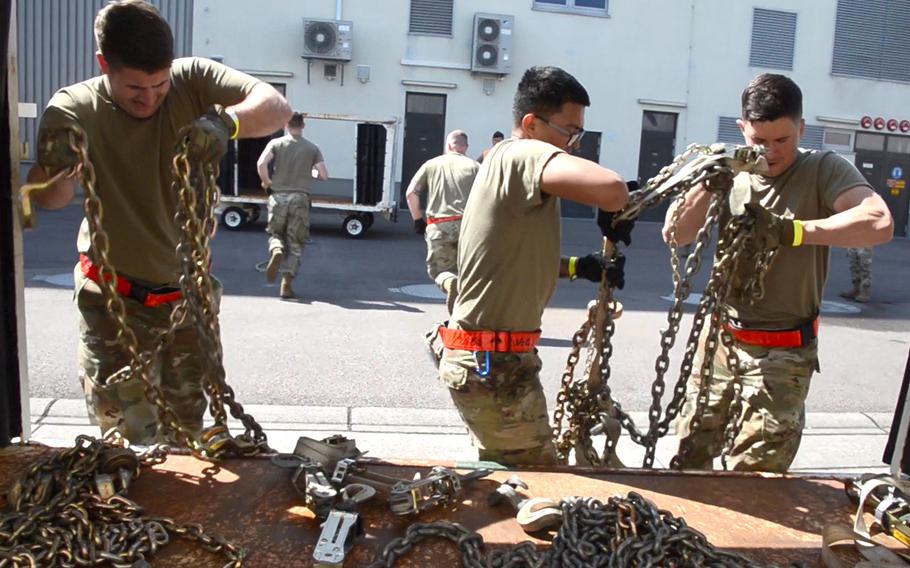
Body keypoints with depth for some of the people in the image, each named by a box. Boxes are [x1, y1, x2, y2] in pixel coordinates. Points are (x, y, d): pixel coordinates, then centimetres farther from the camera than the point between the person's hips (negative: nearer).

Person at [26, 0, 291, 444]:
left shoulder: (194, 82, -12)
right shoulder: (74, 109, -13)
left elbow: (277, 107, -21)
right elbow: (50, 198, -25)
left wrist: (226, 121, -42)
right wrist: (54, 166, -49)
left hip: (187, 293, 2)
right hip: (113, 300, -1)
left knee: (186, 430, 17)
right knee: (122, 433, 0)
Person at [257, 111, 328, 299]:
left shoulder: (276, 143, 3)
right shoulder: (312, 148, 5)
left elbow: (261, 163, -12)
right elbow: (324, 175, 1)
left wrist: (266, 182, 4)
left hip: (279, 196, 0)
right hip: (300, 198, 0)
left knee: (275, 233, 21)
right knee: (295, 243, 7)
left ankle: (276, 251, -14)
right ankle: (286, 283, 0)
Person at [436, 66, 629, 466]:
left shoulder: (503, 159, 15)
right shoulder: (524, 155, -16)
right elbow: (610, 188, -35)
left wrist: (577, 267, 9)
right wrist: (615, 216, -12)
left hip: (485, 358, 10)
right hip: (494, 364, -10)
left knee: (503, 474, 21)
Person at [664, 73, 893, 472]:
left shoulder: (823, 171, -8)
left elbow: (879, 223, -25)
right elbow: (675, 235, -3)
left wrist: (791, 231, -30)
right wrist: (706, 184, -17)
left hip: (783, 354, -4)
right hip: (720, 339, 4)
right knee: (688, 461, 15)